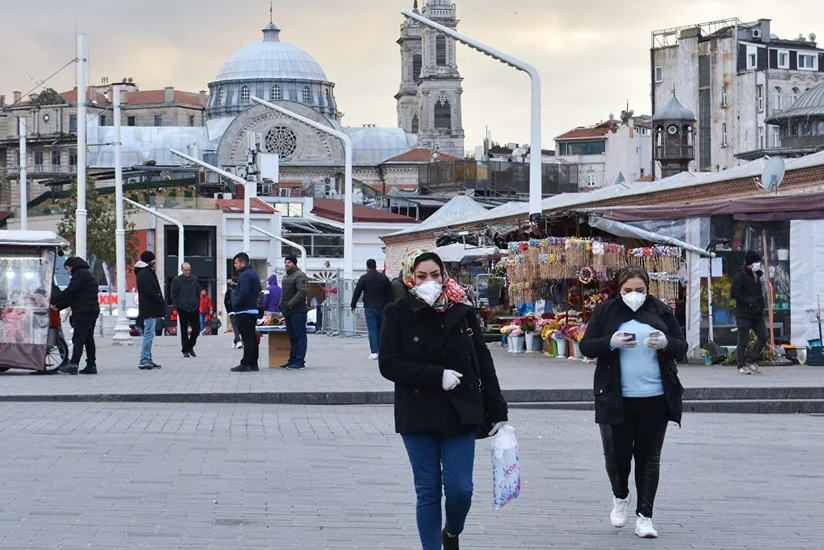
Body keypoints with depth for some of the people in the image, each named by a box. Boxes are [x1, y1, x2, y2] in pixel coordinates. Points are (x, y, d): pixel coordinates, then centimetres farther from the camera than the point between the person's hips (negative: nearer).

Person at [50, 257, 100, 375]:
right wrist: (58, 306, 18)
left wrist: (52, 300, -11)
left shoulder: (80, 274, -7)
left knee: (78, 338, -16)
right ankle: (91, 366, 12)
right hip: (93, 311, 10)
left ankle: (74, 364, -24)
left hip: (83, 311, -10)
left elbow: (70, 292, -17)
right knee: (88, 339, 12)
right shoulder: (87, 274, 25)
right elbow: (73, 296, 25)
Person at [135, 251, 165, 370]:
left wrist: (161, 303, 8)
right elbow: (149, 291, -21)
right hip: (149, 310, -11)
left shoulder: (148, 273, 20)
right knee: (149, 334, -11)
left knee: (149, 335, 14)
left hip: (151, 310, 11)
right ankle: (144, 361, -12)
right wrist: (161, 302, -14)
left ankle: (148, 359, 18)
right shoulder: (144, 274, -13)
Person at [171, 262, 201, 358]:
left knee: (196, 328, 1)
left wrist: (198, 304, 7)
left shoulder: (194, 279, 9)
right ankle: (185, 350, 8)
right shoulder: (177, 280, -1)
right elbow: (174, 295, 0)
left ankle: (190, 346, 20)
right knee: (184, 330, 2)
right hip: (183, 309, -3)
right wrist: (176, 307, -7)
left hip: (194, 308, 3)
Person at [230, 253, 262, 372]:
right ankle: (253, 364, 15)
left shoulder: (245, 275, -15)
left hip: (244, 312, -10)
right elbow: (258, 292, 23)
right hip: (253, 310, 11)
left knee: (247, 339, -10)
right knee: (252, 338, 12)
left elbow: (244, 293, -25)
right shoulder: (253, 274, 19)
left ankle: (245, 364, -11)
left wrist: (235, 304, -13)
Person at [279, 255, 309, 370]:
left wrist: (290, 304, -22)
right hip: (288, 312, 10)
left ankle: (300, 361, -9)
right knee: (292, 337, 13)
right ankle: (292, 361, 17)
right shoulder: (286, 277, 22)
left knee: (300, 337, -7)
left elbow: (302, 292, -21)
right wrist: (281, 306, 14)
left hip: (298, 311, -10)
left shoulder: (300, 276, -10)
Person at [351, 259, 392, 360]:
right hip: (382, 307, 3)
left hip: (369, 307, -3)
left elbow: (357, 292, -2)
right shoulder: (384, 277, 6)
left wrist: (353, 304, 9)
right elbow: (390, 293, 8)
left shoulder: (364, 278, -3)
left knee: (372, 329, -4)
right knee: (380, 328, 13)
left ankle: (374, 352, -12)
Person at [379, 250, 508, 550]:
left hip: (460, 414, 1)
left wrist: (497, 413, 3)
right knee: (428, 492, 3)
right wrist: (437, 376, -17)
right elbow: (388, 365, -9)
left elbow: (483, 364, 4)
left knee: (460, 489, -2)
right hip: (418, 418, -1)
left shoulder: (462, 312, 1)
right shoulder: (398, 314, -3)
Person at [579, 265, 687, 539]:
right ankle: (620, 497, 31)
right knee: (617, 453, 1)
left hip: (655, 398, 1)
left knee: (649, 457, 3)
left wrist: (666, 343, -16)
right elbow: (586, 346, 0)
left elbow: (682, 346, 7)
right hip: (616, 399, -1)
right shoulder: (605, 311, 3)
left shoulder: (661, 311, 6)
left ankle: (644, 516, 8)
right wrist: (612, 343, -19)